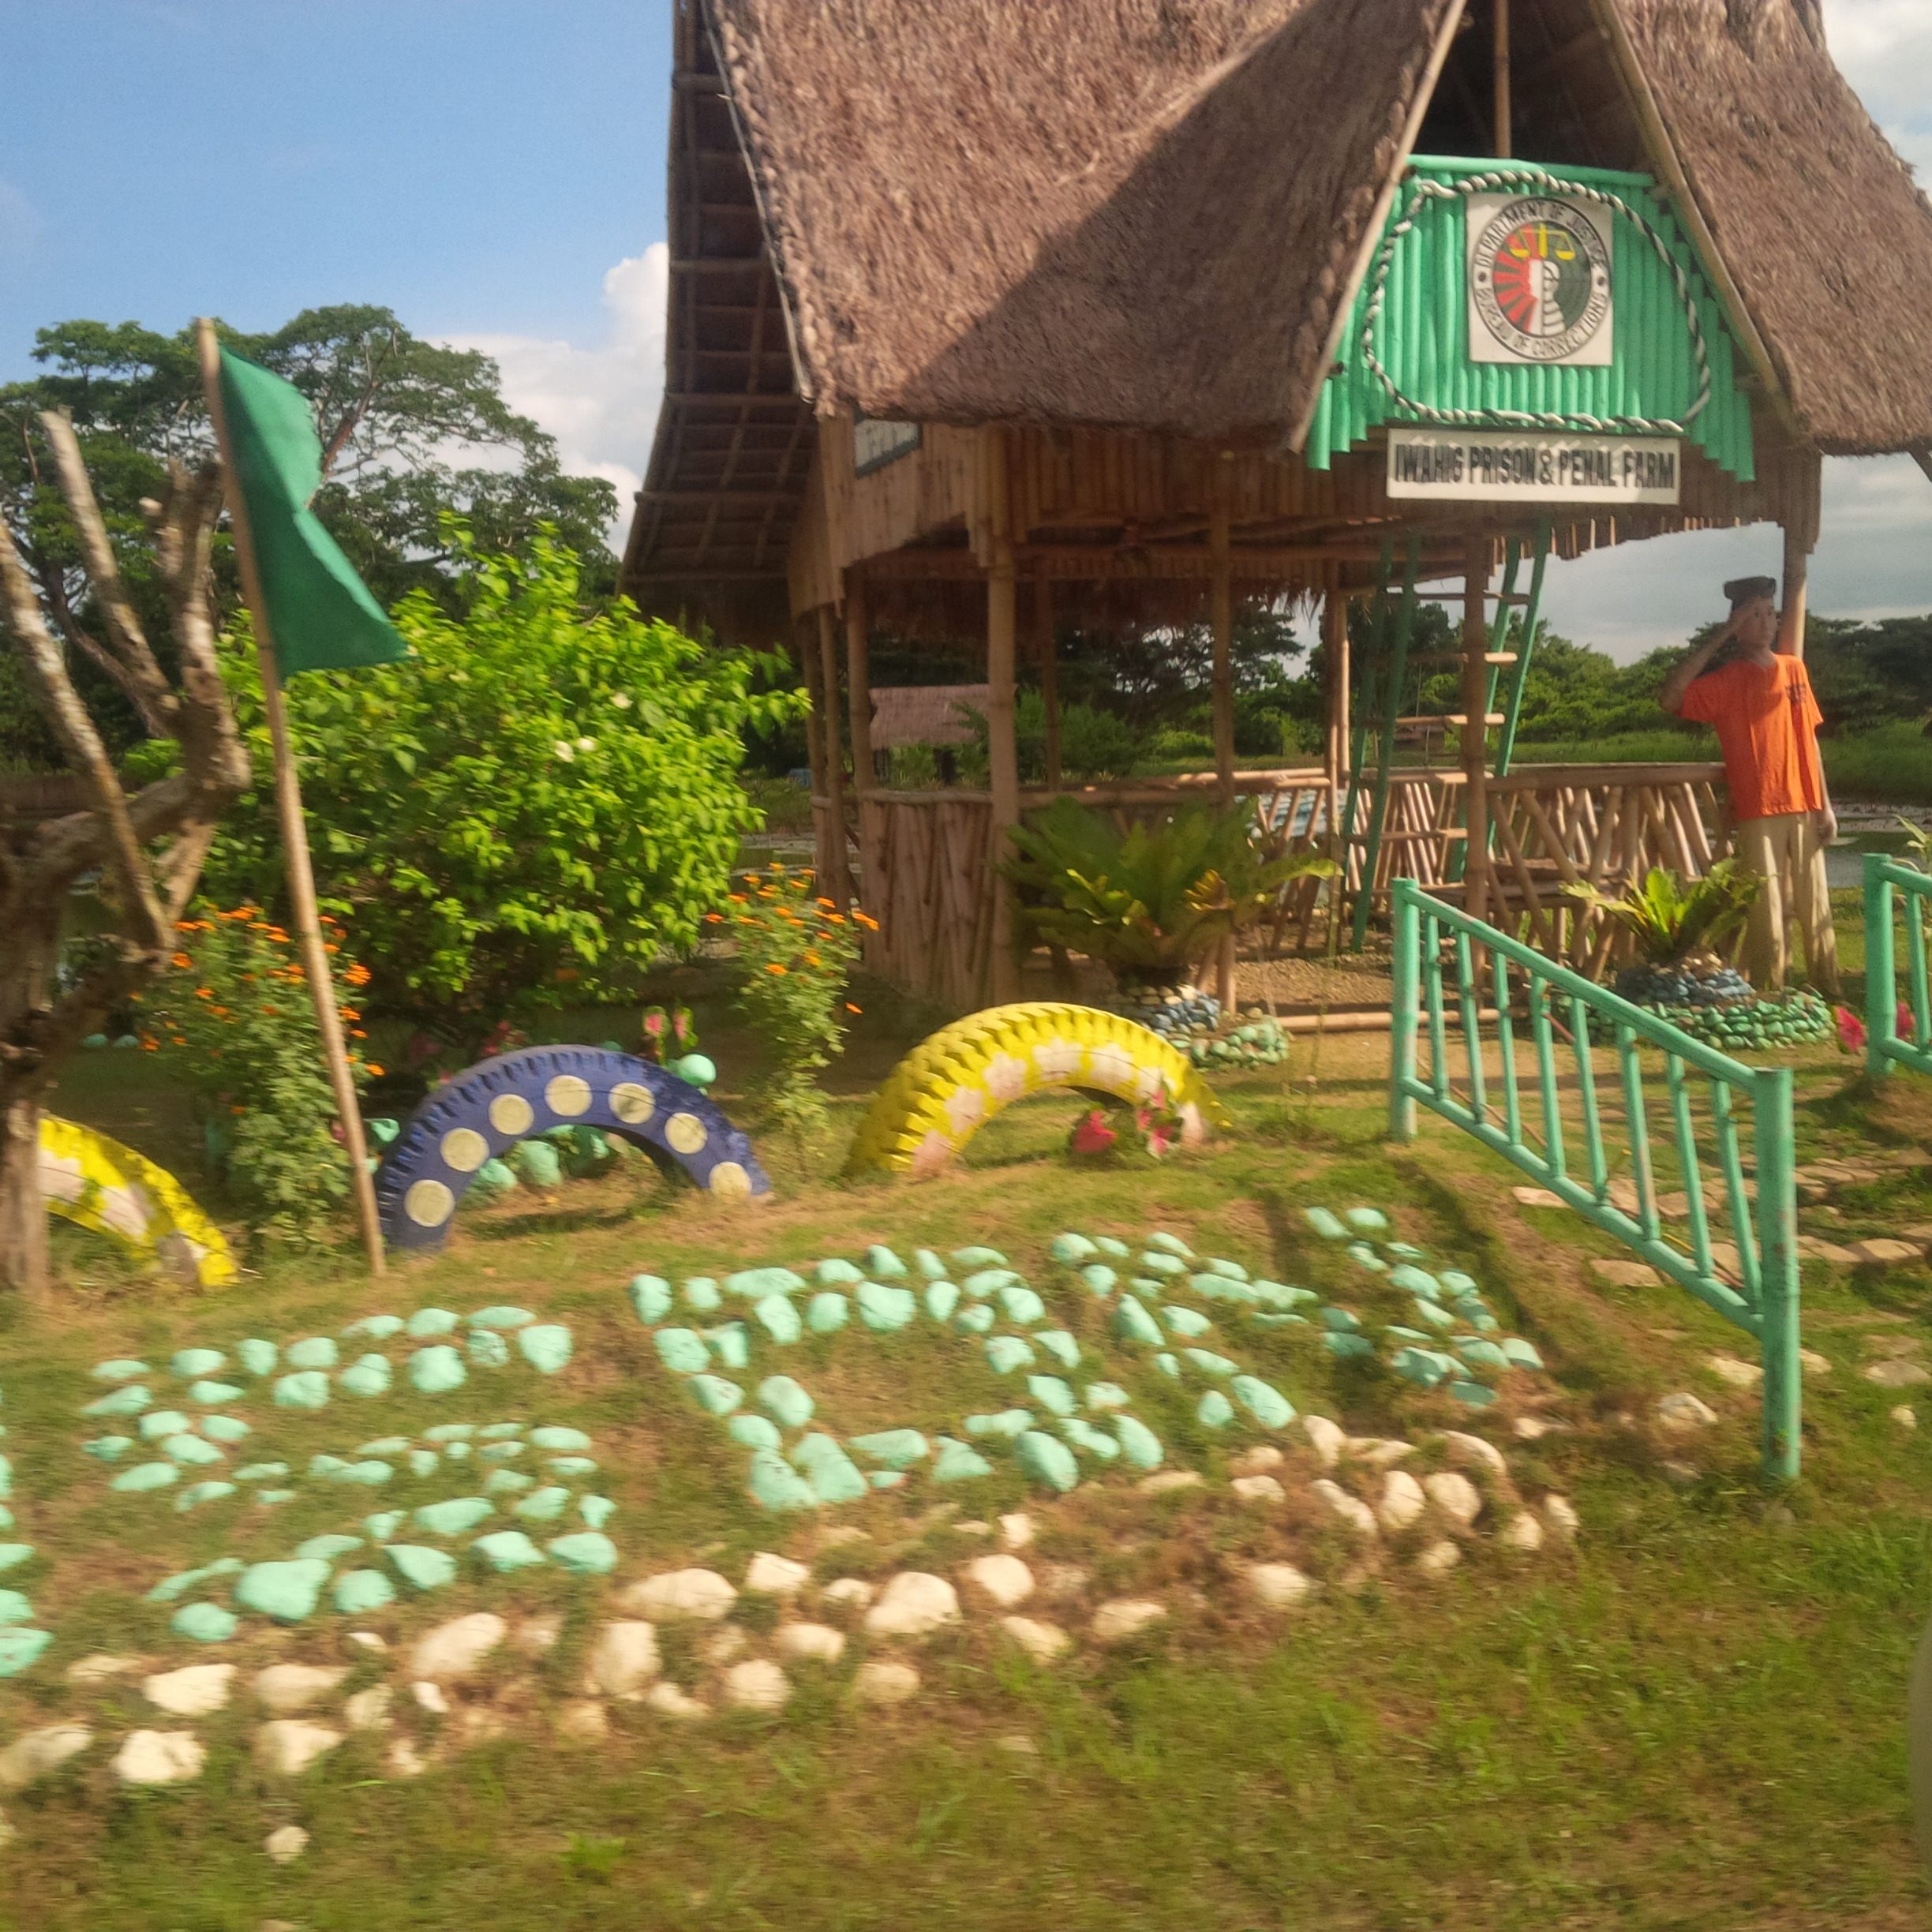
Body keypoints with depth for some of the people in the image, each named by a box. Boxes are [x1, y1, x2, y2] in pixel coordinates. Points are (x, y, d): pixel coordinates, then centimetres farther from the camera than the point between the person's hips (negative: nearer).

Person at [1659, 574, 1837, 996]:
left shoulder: (1794, 668, 10)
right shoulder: (1726, 681, -4)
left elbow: (1809, 739, 14)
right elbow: (1670, 698, -23)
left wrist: (1825, 804, 9)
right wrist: (1719, 637, -18)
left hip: (1804, 809, 4)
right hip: (1758, 814, -4)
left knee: (1817, 912, 9)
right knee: (1767, 915, -4)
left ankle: (1829, 996, 18)